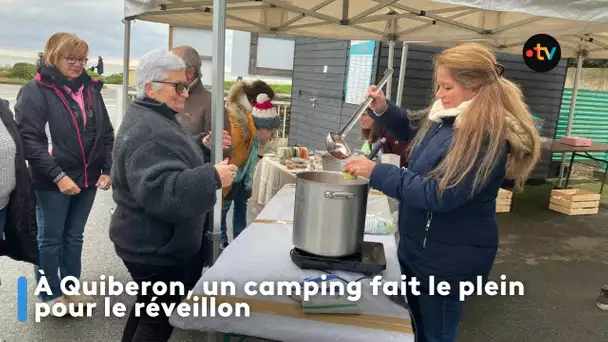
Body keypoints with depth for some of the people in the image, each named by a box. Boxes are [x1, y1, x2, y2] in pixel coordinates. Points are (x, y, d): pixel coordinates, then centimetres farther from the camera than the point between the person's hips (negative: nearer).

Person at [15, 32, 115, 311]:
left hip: (87, 179, 5)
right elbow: (29, 139, -15)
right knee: (50, 239, 10)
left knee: (74, 236, 17)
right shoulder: (35, 91, -9)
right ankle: (50, 295, 24)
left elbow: (106, 133, 11)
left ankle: (70, 288, 31)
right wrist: (58, 175, -21)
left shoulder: (91, 89, 8)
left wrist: (107, 169, 2)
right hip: (52, 183, -5)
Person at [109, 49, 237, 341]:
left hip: (153, 242, 11)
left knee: (148, 309, 27)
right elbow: (161, 190, -37)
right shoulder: (148, 132, -25)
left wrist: (203, 149, 10)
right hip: (155, 247, -11)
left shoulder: (152, 119, 12)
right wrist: (212, 177, -35)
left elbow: (173, 161, 25)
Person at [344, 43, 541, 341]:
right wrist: (383, 109, 0)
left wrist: (377, 173, -28)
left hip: (449, 258, -8)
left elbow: (439, 194, -29)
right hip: (420, 248, 9)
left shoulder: (487, 136, -26)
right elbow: (411, 127, 20)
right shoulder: (447, 116, 1)